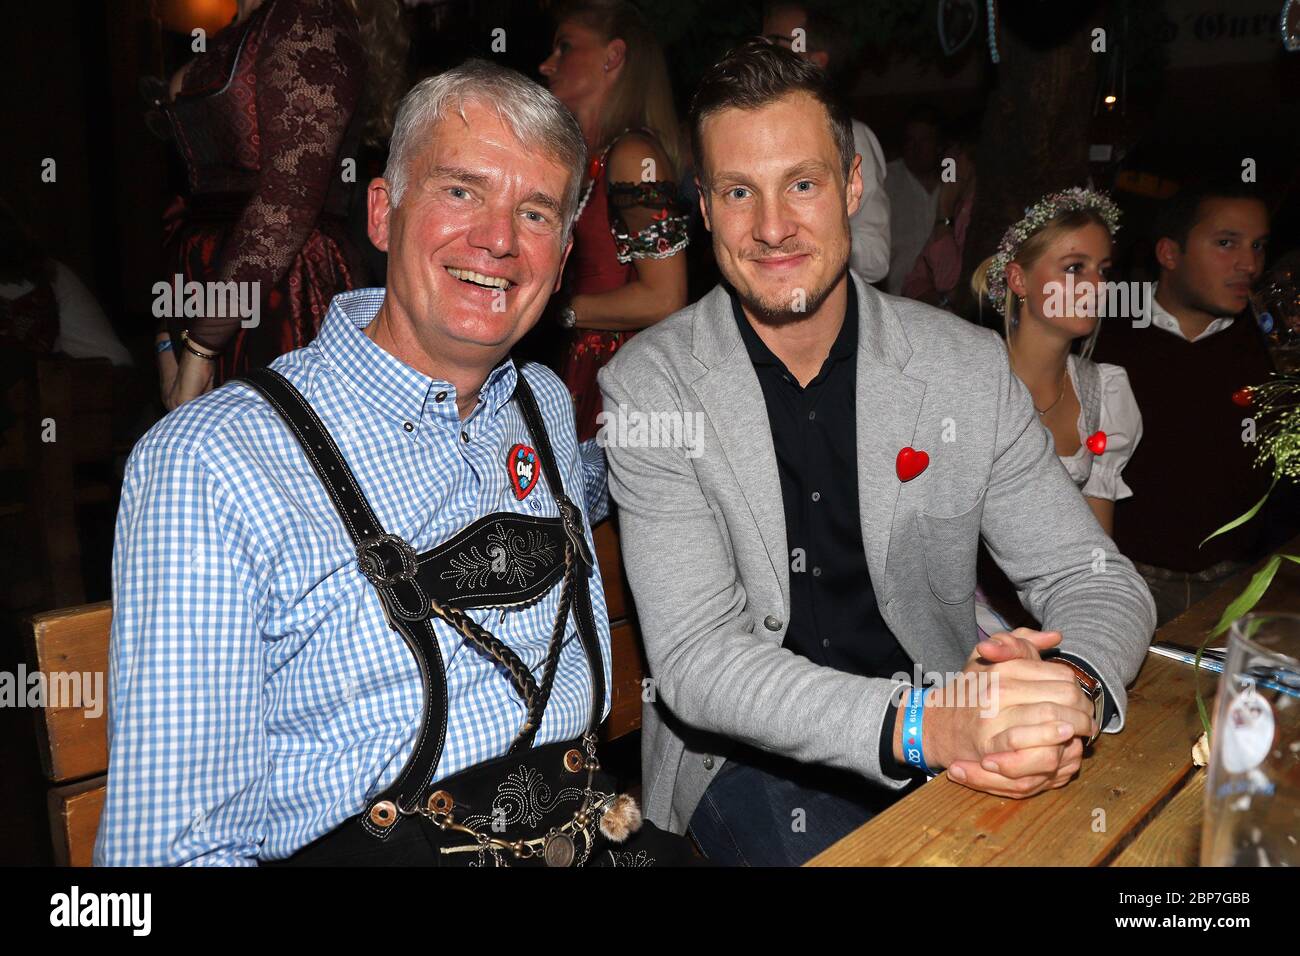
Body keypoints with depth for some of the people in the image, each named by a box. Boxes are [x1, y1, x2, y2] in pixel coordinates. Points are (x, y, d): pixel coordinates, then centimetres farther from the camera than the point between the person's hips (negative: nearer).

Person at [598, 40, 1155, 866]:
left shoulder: (969, 367, -2)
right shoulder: (649, 387, -10)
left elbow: (1097, 580, 0)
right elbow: (696, 659, -17)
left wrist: (1072, 691, -23)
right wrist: (918, 724, -31)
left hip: (950, 741, 3)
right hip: (750, 758, -2)